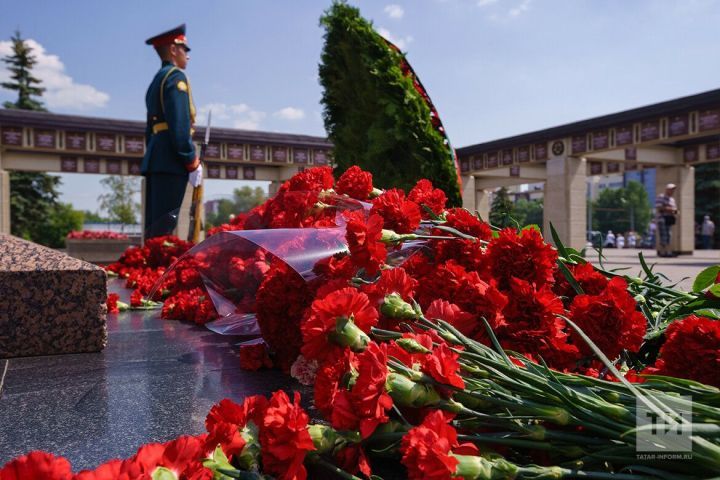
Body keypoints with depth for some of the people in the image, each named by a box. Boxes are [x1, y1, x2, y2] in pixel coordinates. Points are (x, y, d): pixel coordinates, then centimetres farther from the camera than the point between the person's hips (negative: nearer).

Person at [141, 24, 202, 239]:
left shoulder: (156, 80, 25)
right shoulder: (176, 76, -3)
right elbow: (180, 126, -15)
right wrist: (193, 163, -13)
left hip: (154, 161, 10)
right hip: (171, 163, -9)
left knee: (154, 226, 8)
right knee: (164, 227, -13)